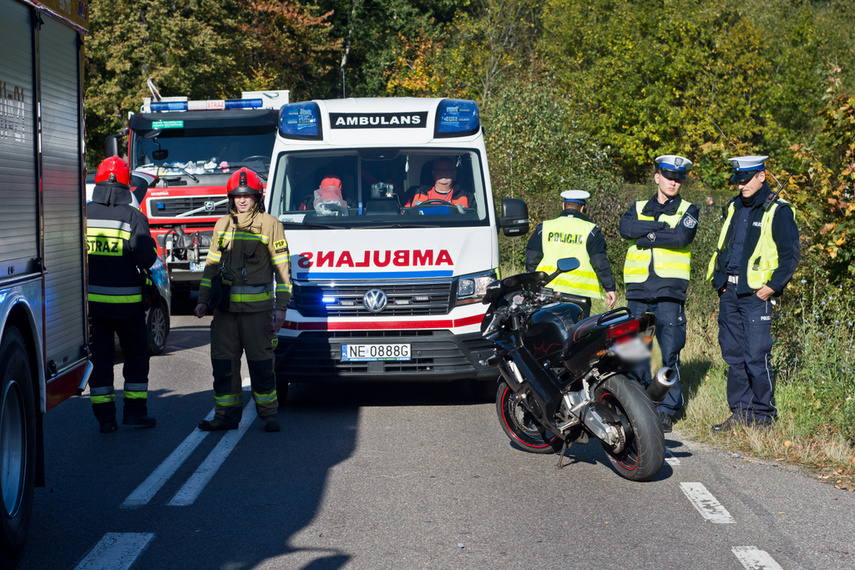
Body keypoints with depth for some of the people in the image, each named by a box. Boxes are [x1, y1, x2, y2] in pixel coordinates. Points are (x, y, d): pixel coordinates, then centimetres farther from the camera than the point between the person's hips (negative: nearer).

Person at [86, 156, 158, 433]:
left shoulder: (83, 215, 1)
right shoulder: (133, 217, -7)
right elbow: (146, 258, -12)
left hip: (91, 298, 2)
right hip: (126, 300, -2)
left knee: (99, 357, 7)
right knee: (136, 354, 13)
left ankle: (105, 415, 6)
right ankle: (135, 410, 13)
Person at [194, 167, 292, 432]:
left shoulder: (270, 225, 0)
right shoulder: (222, 226, 13)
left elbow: (282, 268, -1)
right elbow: (211, 264, 19)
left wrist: (281, 307, -6)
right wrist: (203, 300, 12)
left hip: (257, 308, -4)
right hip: (225, 307, 4)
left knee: (261, 363, -2)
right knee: (223, 362, 5)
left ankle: (268, 415, 10)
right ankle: (227, 415, 14)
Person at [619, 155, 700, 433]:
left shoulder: (688, 210, 11)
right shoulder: (638, 208, 19)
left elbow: (682, 237, -10)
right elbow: (625, 228, -5)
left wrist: (648, 236, -4)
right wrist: (663, 226, -8)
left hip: (670, 289, -3)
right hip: (638, 288, 3)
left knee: (668, 352, -8)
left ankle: (667, 410, -2)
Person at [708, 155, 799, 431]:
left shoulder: (778, 211, -6)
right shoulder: (734, 207, 15)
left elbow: (791, 256, -7)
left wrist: (770, 288, -13)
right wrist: (720, 281, 13)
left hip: (756, 294, -7)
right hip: (729, 292, 7)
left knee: (756, 357, -7)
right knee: (733, 355, 9)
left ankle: (763, 416, 5)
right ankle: (740, 412, 18)